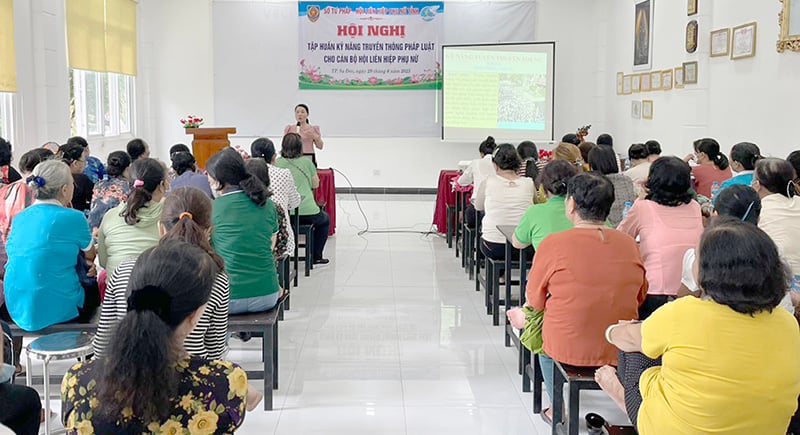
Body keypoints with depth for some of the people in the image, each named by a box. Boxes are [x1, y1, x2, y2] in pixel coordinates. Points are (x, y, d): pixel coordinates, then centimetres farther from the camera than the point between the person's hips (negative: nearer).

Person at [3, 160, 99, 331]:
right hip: (57, 310, -6)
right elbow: (90, 255, 2)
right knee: (96, 287, 28)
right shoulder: (73, 218, -13)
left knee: (88, 284, 32)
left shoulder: (20, 217, 4)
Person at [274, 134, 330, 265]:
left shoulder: (277, 163, 2)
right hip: (307, 212, -3)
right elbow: (315, 184, 9)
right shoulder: (306, 161, -1)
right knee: (325, 220, 29)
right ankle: (316, 256, 28)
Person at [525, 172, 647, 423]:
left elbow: (534, 301, -2)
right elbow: (640, 296, 9)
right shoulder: (629, 244, -4)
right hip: (621, 351, 4)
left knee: (542, 333, 29)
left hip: (567, 349, -3)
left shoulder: (553, 243, -14)